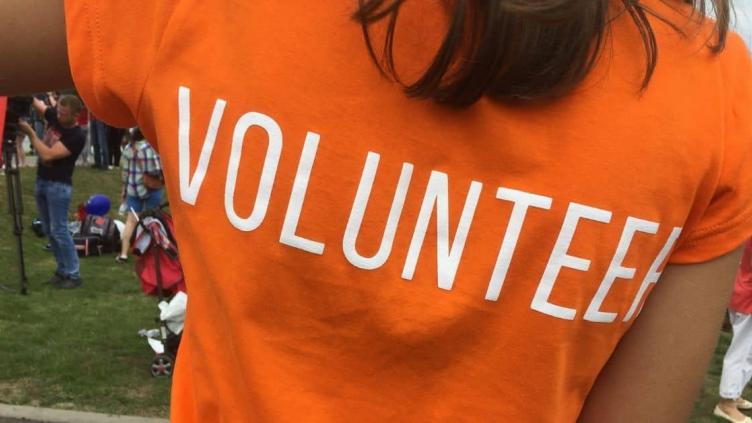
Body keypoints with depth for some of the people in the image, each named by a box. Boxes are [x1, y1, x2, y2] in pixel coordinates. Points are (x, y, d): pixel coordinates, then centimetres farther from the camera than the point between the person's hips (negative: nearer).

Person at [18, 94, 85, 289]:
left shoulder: (76, 136, -20)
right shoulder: (54, 116, 2)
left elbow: (48, 155, -24)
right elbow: (37, 103, 15)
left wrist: (30, 133, -19)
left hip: (58, 186, -8)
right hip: (41, 181, 8)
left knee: (59, 230, -9)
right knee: (49, 230, 10)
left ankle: (73, 275, -3)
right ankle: (62, 270, 18)